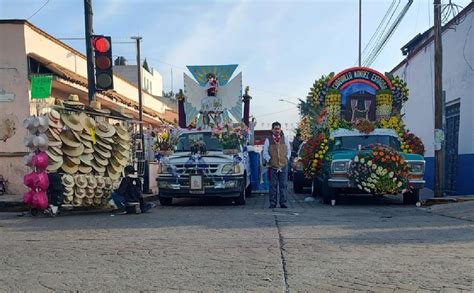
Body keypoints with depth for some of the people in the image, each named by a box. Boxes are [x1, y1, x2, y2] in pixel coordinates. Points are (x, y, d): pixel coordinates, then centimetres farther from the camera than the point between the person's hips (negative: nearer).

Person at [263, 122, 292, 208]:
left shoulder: (285, 139, 12)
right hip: (272, 166, -1)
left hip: (283, 165, 2)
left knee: (284, 185, 0)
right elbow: (265, 152, 5)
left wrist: (287, 158, 4)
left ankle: (283, 202, 5)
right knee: (273, 185, 1)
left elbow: (289, 150, 15)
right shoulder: (268, 140, 5)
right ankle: (272, 203, 7)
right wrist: (269, 160, -6)